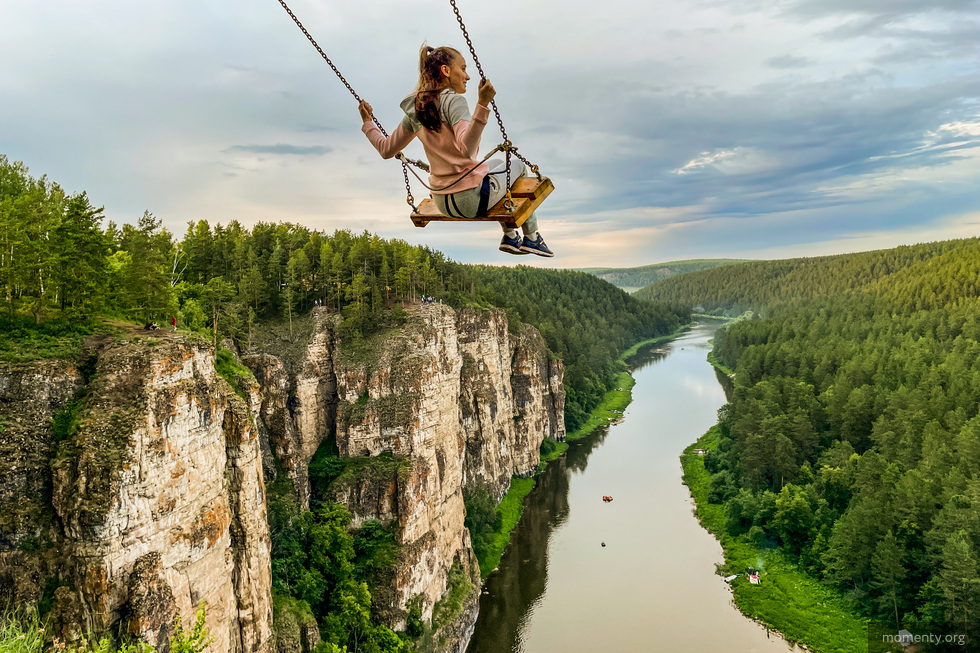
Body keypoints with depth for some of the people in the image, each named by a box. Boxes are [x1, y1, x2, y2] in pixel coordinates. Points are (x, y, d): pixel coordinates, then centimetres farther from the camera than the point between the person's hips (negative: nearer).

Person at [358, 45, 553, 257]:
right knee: (517, 165, 22)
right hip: (471, 200, -8)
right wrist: (482, 104, -40)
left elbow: (386, 150, 10)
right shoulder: (453, 101, -17)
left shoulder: (415, 111, 4)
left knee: (498, 164, 34)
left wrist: (367, 122, 25)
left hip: (442, 203, 8)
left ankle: (510, 236, 36)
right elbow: (466, 148, -34)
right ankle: (532, 237, 30)